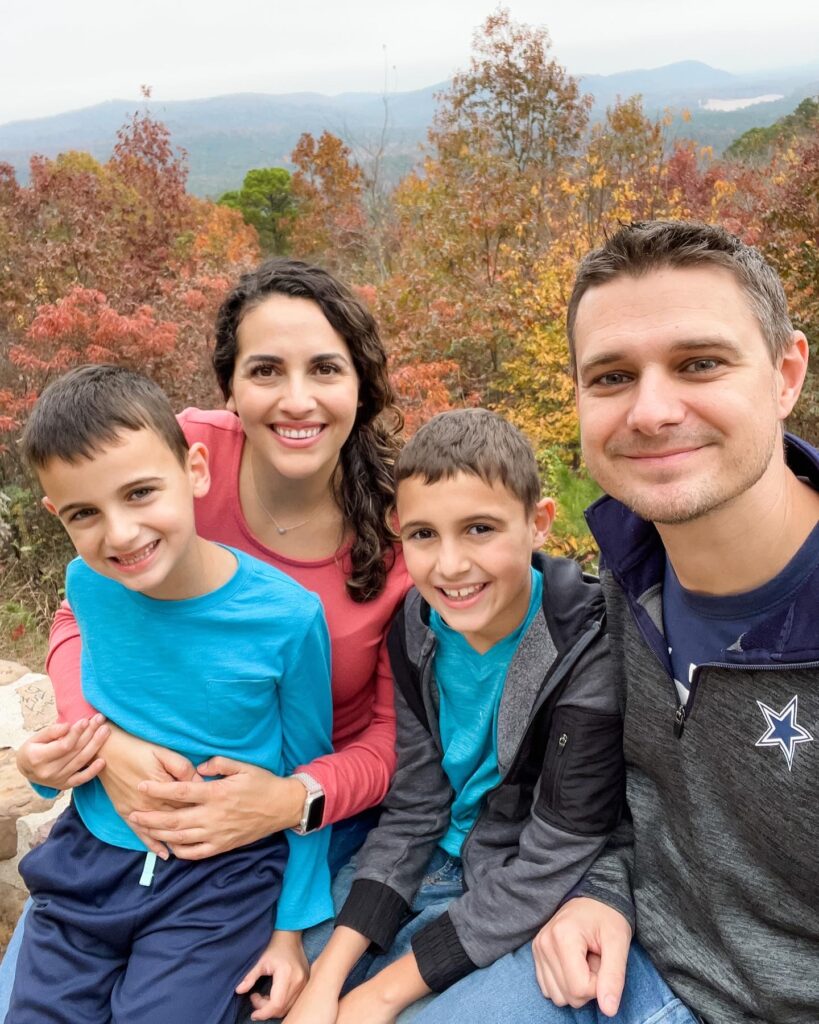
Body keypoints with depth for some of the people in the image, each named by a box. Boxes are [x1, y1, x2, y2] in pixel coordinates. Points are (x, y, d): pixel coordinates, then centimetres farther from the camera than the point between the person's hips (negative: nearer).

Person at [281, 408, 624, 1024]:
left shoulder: (591, 652, -26)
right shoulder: (417, 630, -9)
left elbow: (549, 867, -22)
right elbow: (411, 810, -5)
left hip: (535, 903, -4)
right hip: (437, 864, 5)